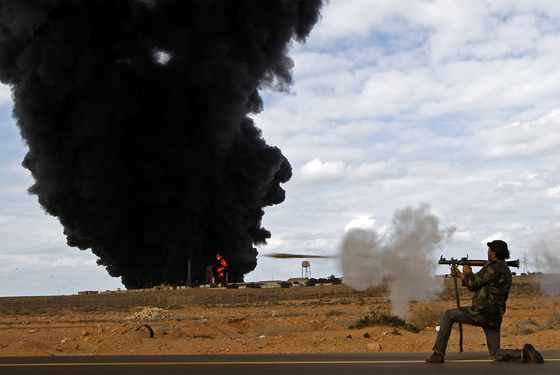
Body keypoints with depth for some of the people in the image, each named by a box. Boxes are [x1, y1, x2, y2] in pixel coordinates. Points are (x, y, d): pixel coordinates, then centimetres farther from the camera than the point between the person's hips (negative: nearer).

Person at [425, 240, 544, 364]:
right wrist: (461, 276, 26)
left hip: (481, 313, -9)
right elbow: (480, 284, 22)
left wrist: (468, 272, 11)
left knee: (448, 315, 9)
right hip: (494, 318, 9)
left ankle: (438, 354, 6)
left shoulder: (493, 269, -14)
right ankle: (524, 353, -11)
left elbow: (472, 285, -9)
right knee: (496, 354, 14)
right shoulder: (505, 270, 16)